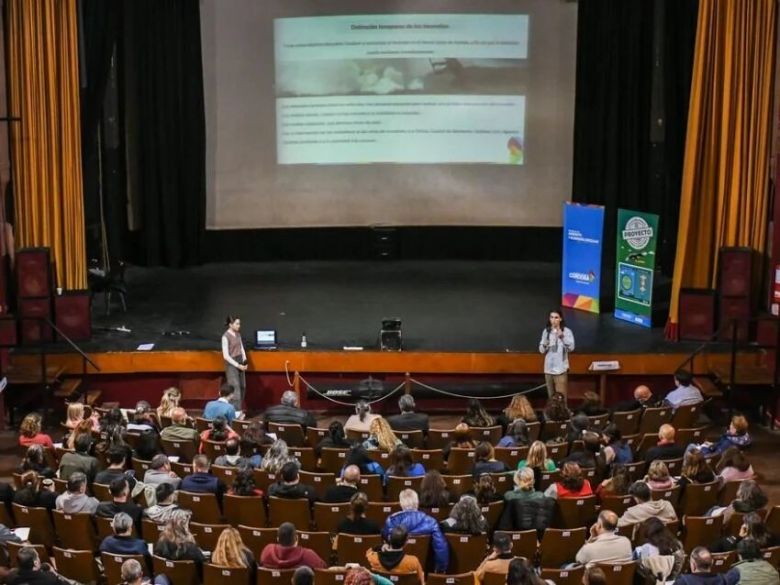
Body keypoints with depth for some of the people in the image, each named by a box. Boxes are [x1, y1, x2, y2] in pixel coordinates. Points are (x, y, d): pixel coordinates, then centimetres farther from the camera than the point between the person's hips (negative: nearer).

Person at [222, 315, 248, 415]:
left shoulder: (238, 334, 6)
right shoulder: (226, 336, -16)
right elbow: (226, 356, -17)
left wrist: (244, 362, 1)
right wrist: (237, 365, -16)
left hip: (240, 362, 8)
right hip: (231, 364, -8)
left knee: (242, 387, 10)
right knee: (235, 388, -8)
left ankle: (238, 410, 20)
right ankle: (235, 412, -4)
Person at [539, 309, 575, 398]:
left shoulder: (566, 331, -5)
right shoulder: (546, 331, 7)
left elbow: (571, 348, -16)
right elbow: (541, 350, 9)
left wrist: (562, 337, -28)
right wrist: (544, 345, -14)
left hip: (560, 369, -4)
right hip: (548, 369, 4)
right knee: (551, 396, 9)